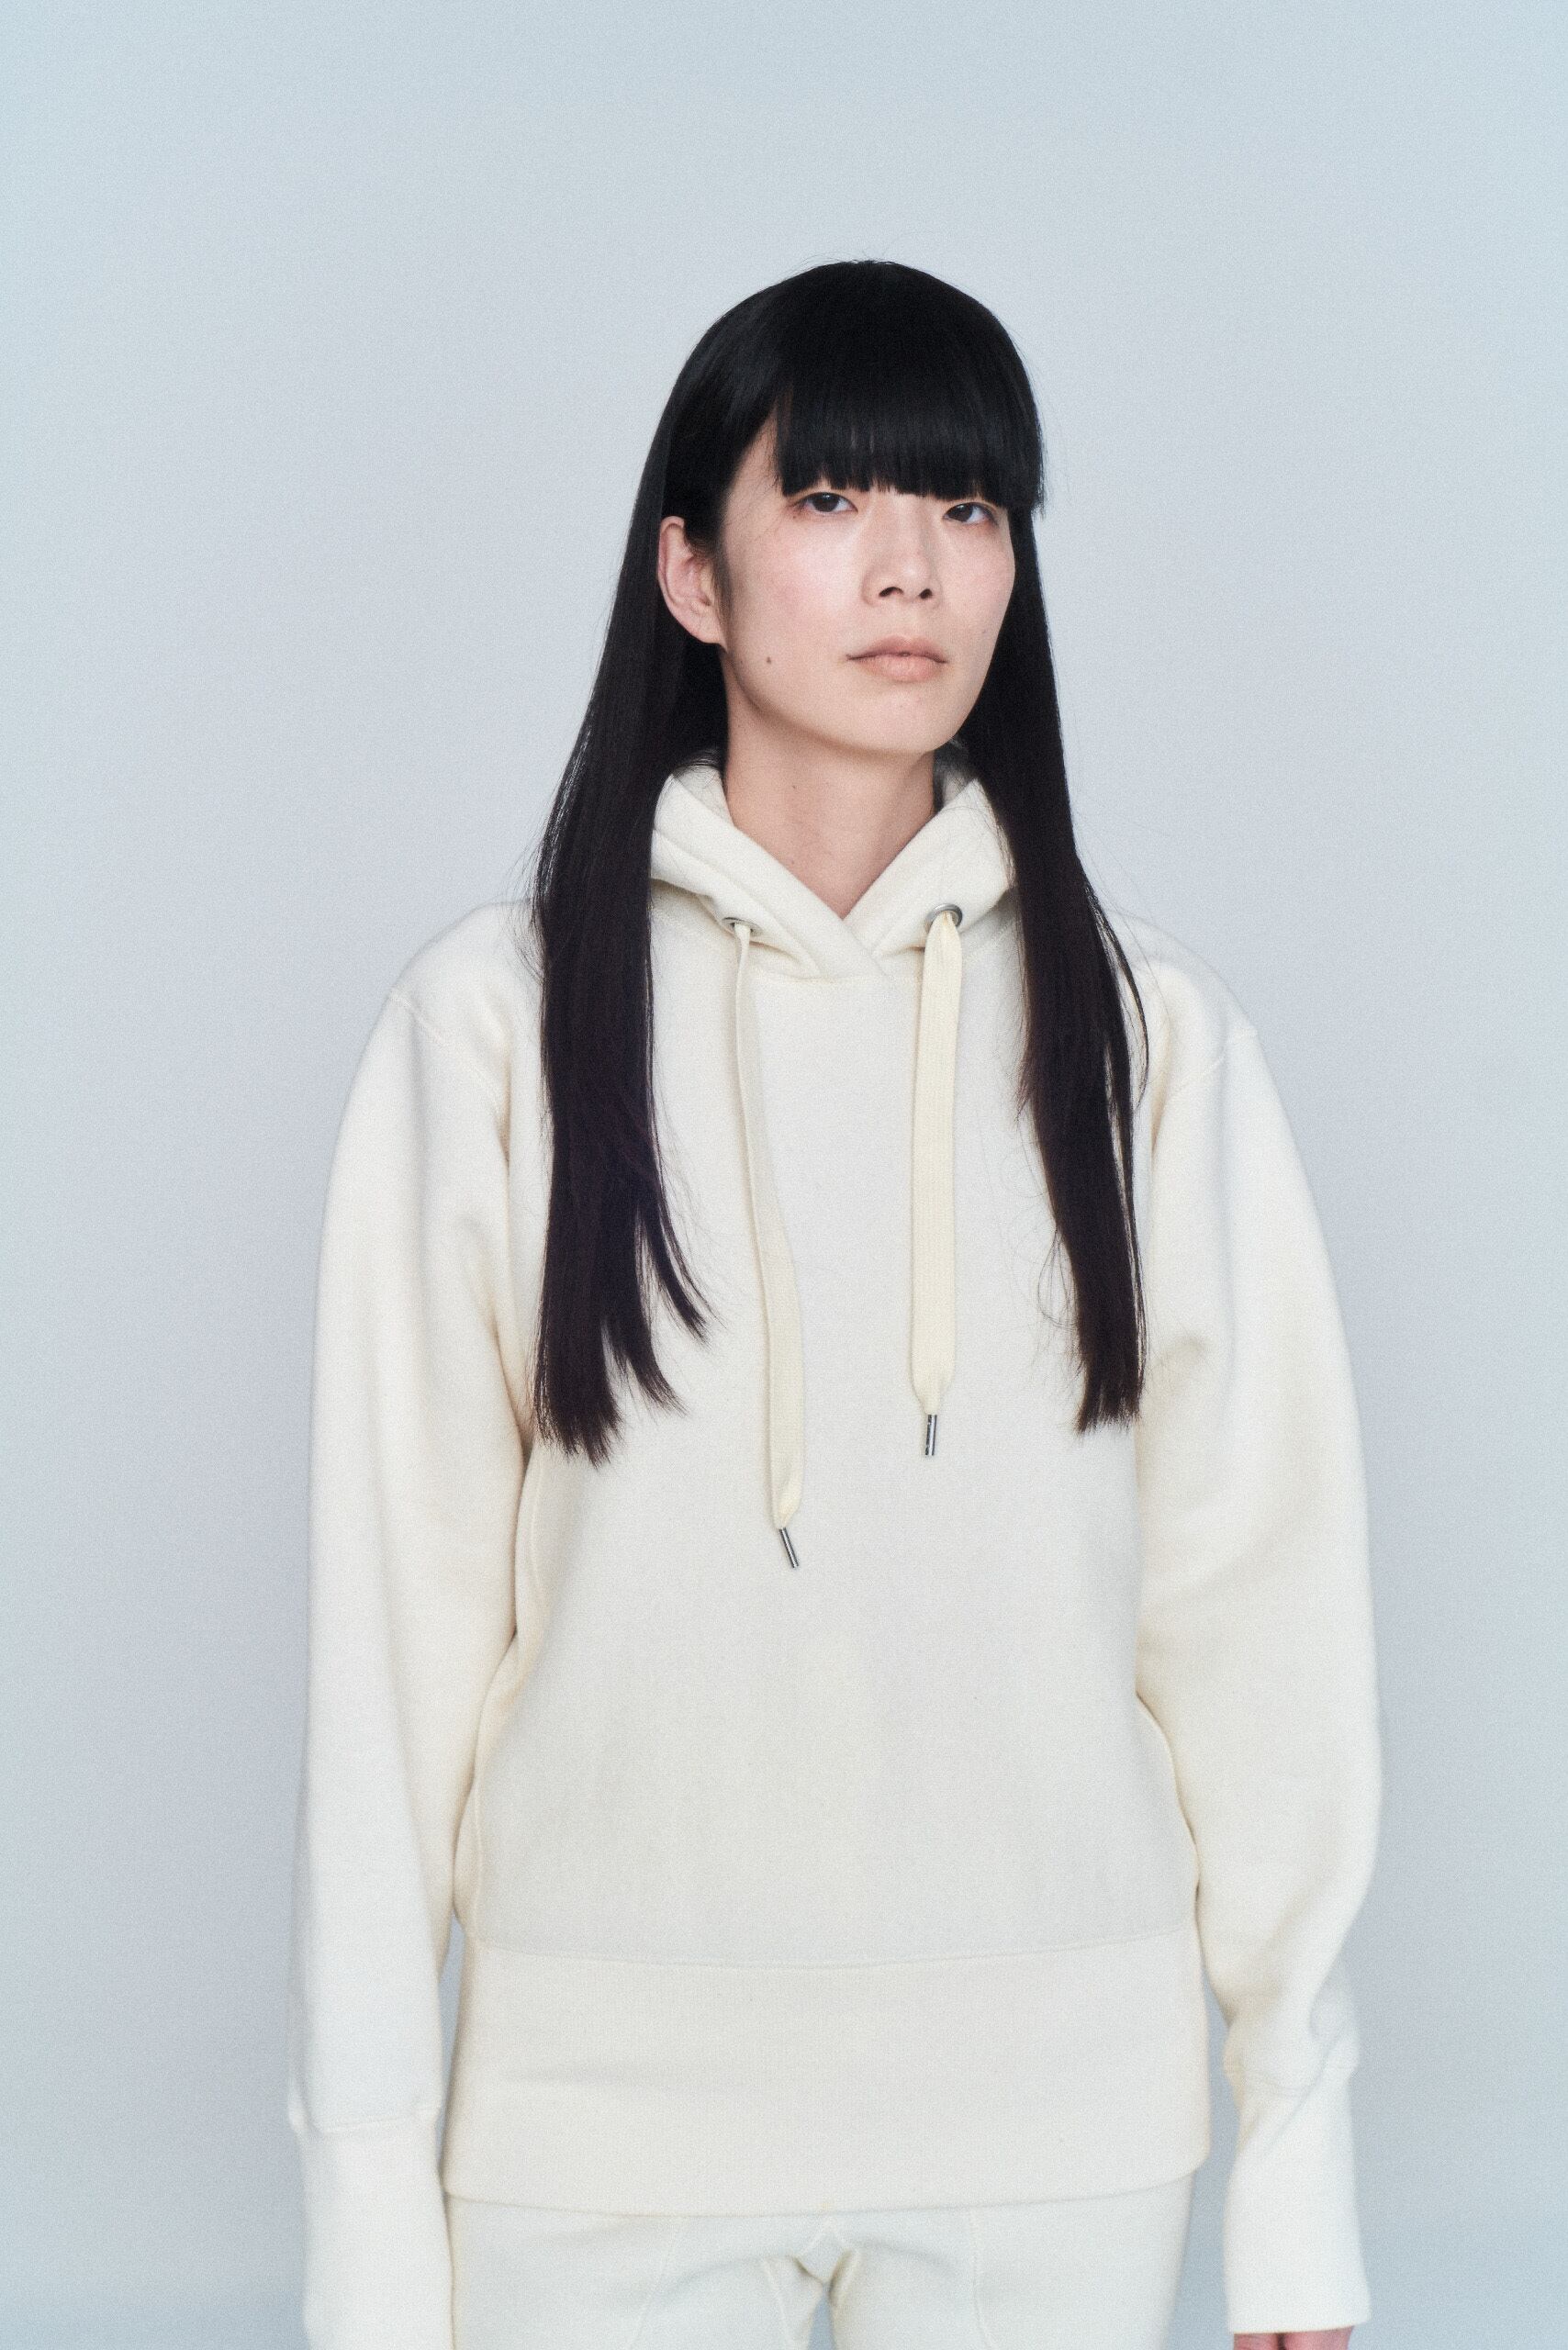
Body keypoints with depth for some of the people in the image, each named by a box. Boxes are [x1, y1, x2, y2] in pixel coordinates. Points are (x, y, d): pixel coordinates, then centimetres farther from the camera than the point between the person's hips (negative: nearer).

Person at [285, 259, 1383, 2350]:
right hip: (607, 2101, -1)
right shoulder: (495, 1021, -3)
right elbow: (399, 1619, -2)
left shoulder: (1153, 1039, 1)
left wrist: (1300, 2174, 2)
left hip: (1057, 2112, 1)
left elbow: (1259, 1616, 2)